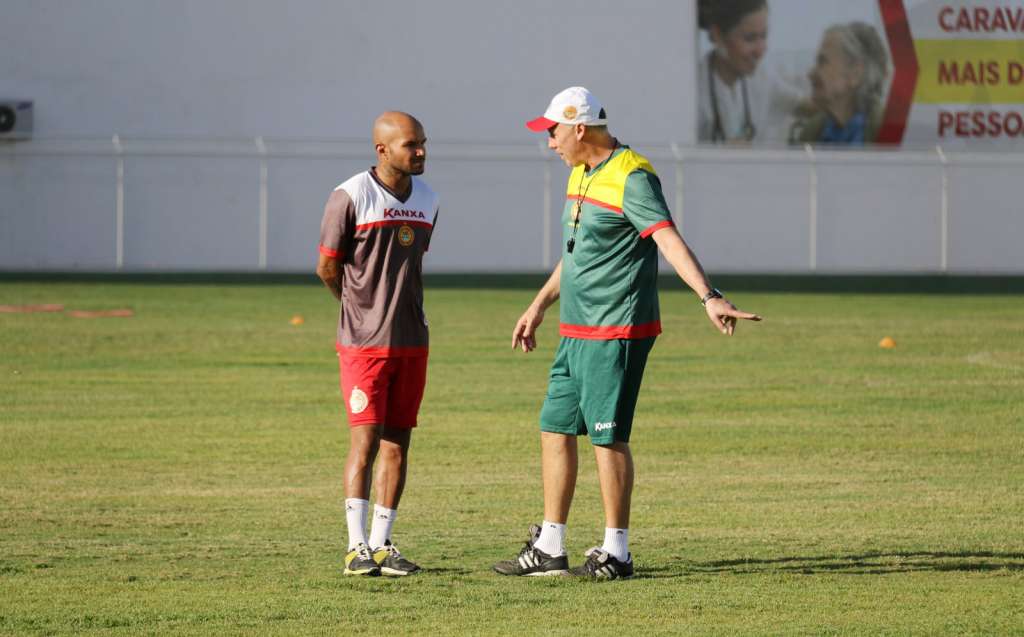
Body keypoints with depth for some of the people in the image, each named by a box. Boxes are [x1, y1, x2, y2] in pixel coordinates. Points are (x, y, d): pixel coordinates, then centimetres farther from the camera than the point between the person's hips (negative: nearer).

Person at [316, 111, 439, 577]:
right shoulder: (350, 197, -11)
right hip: (363, 342, -6)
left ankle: (381, 545, 11)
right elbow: (327, 268, -2)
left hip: (411, 341, 6)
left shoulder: (427, 201, 9)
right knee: (365, 441, -9)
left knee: (397, 443, 5)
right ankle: (357, 547, -5)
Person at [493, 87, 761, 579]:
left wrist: (709, 297, -40)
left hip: (616, 334, -10)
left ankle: (616, 552, 3)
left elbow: (668, 240, -28)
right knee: (555, 429, 11)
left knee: (607, 437, -6)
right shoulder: (582, 173, 14)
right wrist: (539, 306, 34)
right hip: (576, 332, 10)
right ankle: (549, 549, 18)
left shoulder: (631, 178, -16)